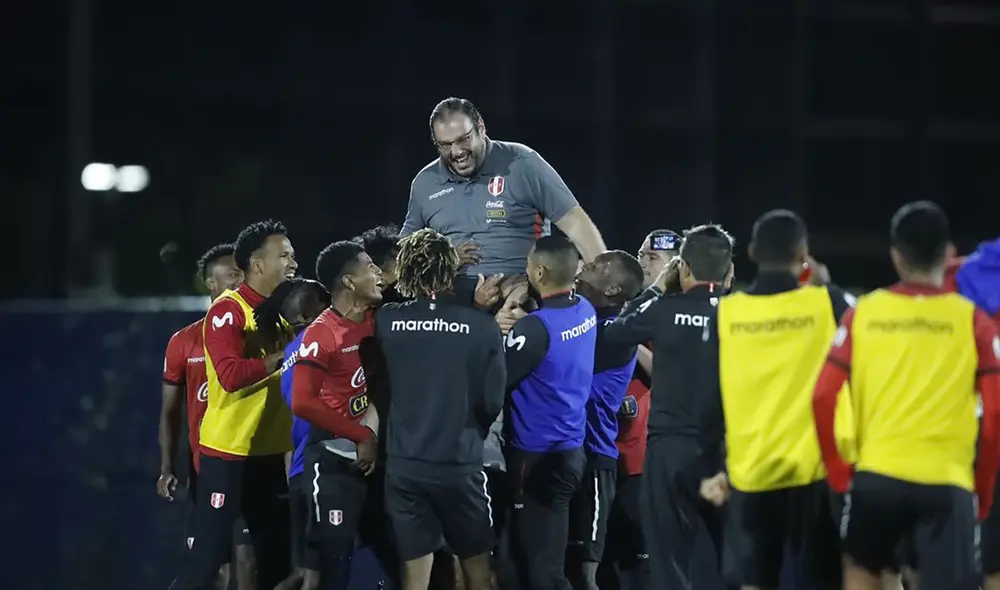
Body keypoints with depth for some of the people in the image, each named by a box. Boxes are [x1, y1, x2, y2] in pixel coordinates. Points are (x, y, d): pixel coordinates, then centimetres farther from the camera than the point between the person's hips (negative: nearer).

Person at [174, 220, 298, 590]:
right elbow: (230, 375, -25)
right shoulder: (228, 311, -12)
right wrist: (281, 356, -21)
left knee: (277, 555, 9)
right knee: (208, 555, -7)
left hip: (270, 452, 8)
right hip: (228, 452, -8)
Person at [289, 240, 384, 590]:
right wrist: (363, 435, -17)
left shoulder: (377, 321, 4)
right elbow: (303, 403, -21)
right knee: (334, 554, -5)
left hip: (373, 455, 7)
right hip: (335, 459, -7)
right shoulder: (321, 334, -16)